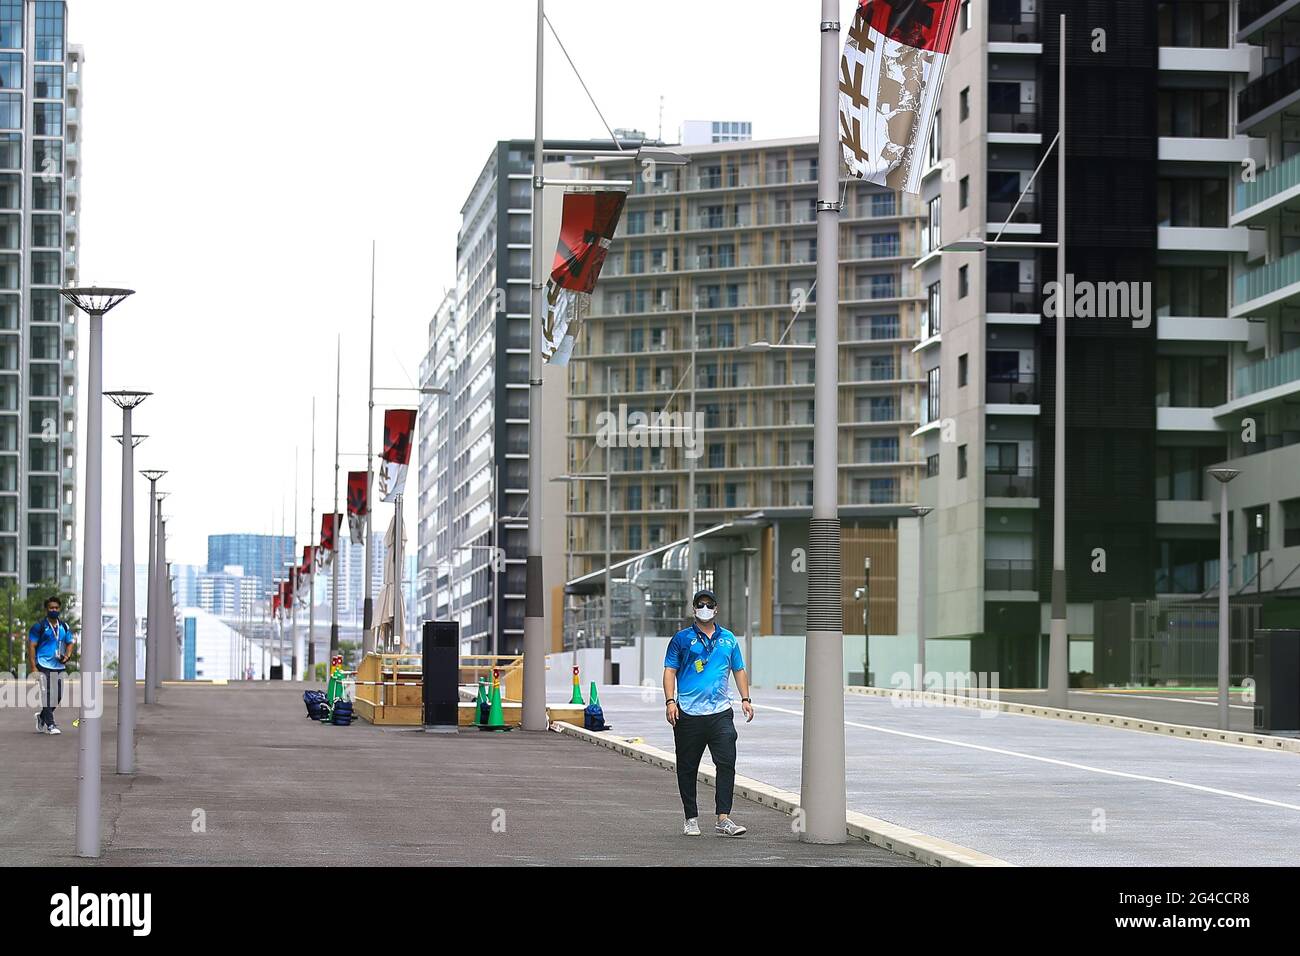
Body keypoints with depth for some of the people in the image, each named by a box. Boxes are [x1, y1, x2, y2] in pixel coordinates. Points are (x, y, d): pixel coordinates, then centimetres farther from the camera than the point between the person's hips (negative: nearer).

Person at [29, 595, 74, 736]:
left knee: (58, 696, 9)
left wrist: (66, 656, 1)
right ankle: (50, 724, -2)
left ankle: (42, 717, 31)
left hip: (59, 666, 6)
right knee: (48, 695, -9)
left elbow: (69, 643, 23)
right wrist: (33, 667, -13)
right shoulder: (39, 626, -5)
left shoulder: (64, 627, 12)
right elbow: (31, 646, -6)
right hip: (44, 666, -6)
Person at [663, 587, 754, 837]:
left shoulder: (728, 638, 13)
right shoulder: (682, 638, 4)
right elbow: (670, 671, 1)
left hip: (720, 713, 2)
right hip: (688, 713, -2)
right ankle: (691, 818, 17)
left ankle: (723, 819, -12)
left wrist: (745, 699, 11)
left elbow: (739, 669, 21)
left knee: (727, 763, -10)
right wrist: (670, 701, -10)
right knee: (688, 768, 5)